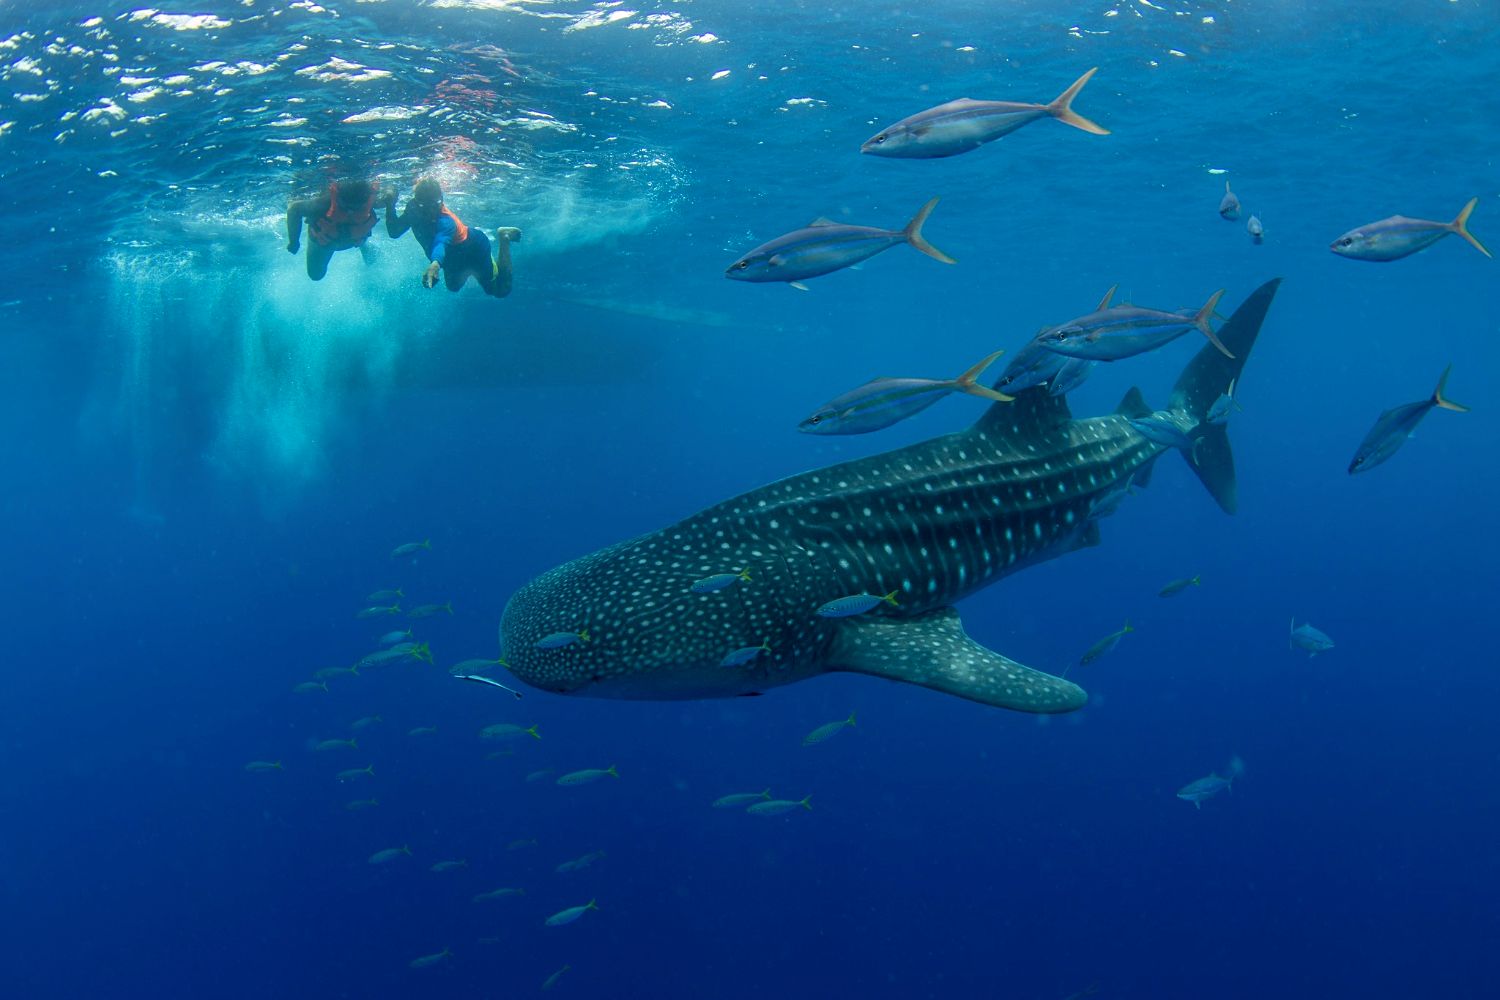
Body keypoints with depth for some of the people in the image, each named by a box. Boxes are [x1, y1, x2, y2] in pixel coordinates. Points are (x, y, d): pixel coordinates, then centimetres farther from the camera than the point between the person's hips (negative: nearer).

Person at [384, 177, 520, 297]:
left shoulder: (445, 221, -46)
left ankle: (503, 238, 21)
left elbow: (441, 242, -67)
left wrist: (435, 264, -89)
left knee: (501, 291, 10)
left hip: (474, 247, -7)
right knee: (453, 286, 34)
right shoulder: (413, 208, -25)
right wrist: (390, 206, -31)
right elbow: (394, 232, -16)